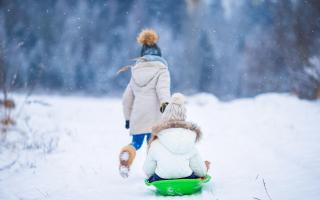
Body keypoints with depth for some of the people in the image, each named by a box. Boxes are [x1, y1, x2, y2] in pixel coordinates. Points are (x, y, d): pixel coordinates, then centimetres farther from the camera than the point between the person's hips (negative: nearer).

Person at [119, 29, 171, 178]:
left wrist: (127, 117, 30)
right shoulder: (161, 70, 5)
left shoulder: (135, 72, 19)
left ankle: (126, 154, -17)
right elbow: (163, 87, -16)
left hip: (137, 116, 3)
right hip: (155, 115, -3)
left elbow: (127, 98, 22)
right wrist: (165, 102, -31)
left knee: (136, 143, 13)